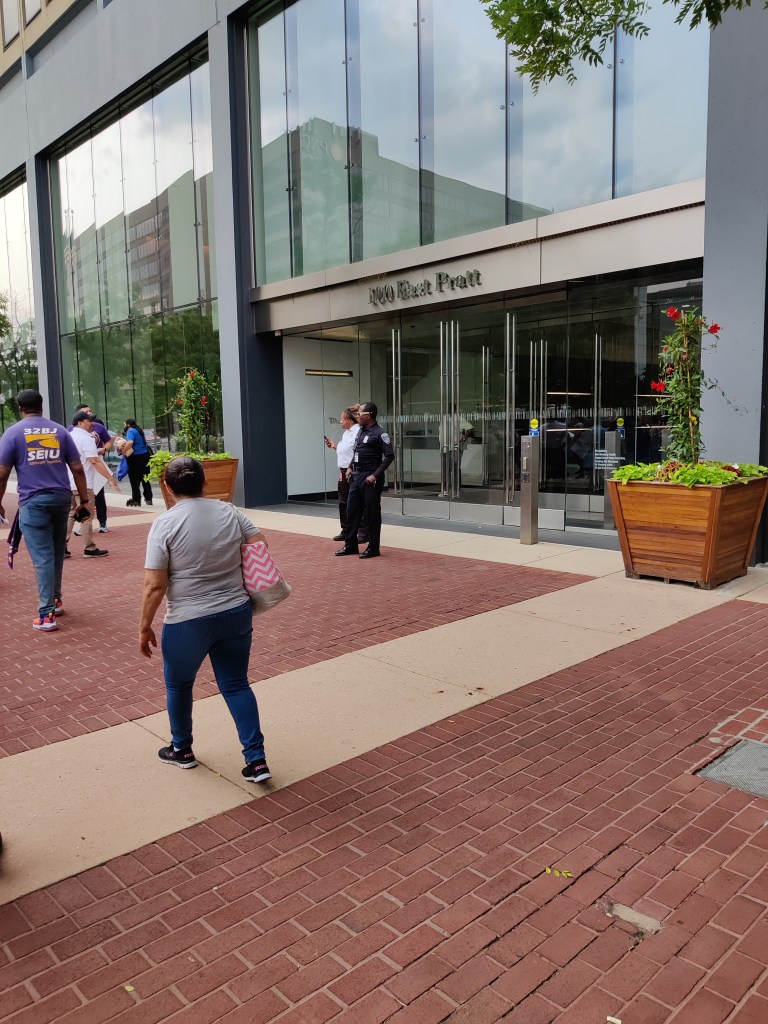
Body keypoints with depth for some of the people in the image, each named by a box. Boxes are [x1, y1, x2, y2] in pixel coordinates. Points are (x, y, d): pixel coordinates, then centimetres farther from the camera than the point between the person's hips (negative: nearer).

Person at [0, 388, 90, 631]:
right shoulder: (59, 430, 9)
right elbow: (78, 469, 6)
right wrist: (84, 500, 11)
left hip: (33, 501, -3)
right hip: (61, 498, 4)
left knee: (43, 557, -4)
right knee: (57, 553, 18)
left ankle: (47, 615, -4)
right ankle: (55, 600, 31)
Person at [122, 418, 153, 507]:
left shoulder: (130, 431, -10)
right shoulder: (139, 431, 16)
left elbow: (130, 442, -28)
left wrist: (123, 451, -16)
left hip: (136, 457, -8)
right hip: (145, 454, 8)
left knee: (134, 479, -1)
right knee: (145, 478, 14)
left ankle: (136, 500, 0)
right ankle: (148, 499, 18)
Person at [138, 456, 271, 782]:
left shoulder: (165, 523, -12)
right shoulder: (230, 512, 1)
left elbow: (155, 585, -13)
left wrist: (144, 627, -2)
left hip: (188, 621, -3)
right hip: (237, 614, 4)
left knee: (178, 683, 21)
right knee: (236, 684, 14)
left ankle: (181, 749, 38)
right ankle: (256, 760, 11)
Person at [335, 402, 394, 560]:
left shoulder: (379, 433, -12)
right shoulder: (360, 431, 12)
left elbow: (389, 455, -17)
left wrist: (376, 475, -20)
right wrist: (350, 468, 11)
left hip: (370, 478, -8)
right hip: (357, 476, 8)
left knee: (372, 513, 1)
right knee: (352, 510, 12)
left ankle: (373, 548, 10)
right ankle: (350, 545, 22)